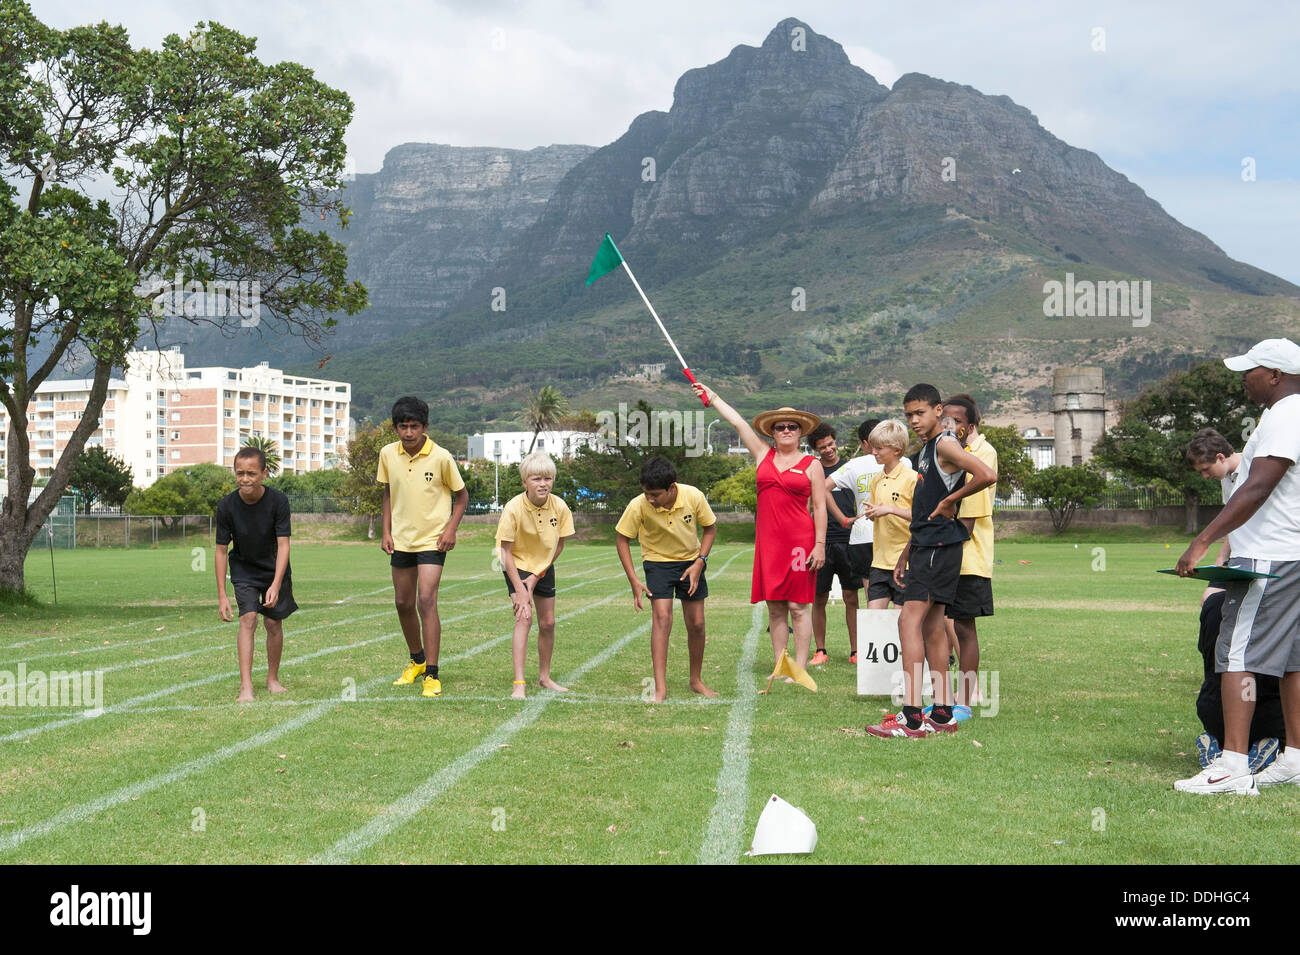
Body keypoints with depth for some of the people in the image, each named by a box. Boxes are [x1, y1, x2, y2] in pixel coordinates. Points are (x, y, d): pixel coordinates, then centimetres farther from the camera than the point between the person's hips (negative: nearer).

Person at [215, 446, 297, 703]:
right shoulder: (226, 506, -19)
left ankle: (273, 677, 22)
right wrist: (221, 595, -13)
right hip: (244, 569, 0)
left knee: (274, 622, 1)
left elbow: (283, 545, -22)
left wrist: (275, 585, -33)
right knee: (248, 618, -15)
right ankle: (246, 686, -19)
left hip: (274, 568, 0)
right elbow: (221, 550, -11)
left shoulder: (278, 500, -23)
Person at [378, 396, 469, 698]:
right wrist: (386, 531, 6)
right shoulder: (387, 454, -1)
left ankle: (431, 675, -11)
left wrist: (451, 528, -12)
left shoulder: (441, 458, -13)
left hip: (432, 540, -5)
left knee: (427, 601, -16)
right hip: (401, 540, 5)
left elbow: (461, 495, -1)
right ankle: (417, 660, 34)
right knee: (403, 603, 12)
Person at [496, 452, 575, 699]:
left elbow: (559, 545, -4)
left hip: (544, 567, 4)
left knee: (548, 623, 9)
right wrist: (519, 589, -22)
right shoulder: (513, 508, -26)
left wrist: (537, 576, -8)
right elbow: (506, 550, -20)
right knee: (524, 618, -19)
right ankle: (518, 683, -19)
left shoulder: (560, 507, -17)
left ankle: (544, 676, 28)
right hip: (517, 565, -4)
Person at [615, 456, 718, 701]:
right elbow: (622, 539, -12)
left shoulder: (693, 497, -23)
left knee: (697, 624, 4)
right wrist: (634, 581, -16)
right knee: (662, 617, -19)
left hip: (690, 562, 2)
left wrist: (699, 562, -14)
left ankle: (696, 680, 25)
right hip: (658, 563, -2)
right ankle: (660, 688, -19)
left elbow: (710, 527, -4)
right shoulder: (638, 506, -26)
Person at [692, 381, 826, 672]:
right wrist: (713, 398, 22)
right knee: (775, 607, 5)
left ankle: (800, 669, 0)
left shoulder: (811, 465, 4)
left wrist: (820, 544, -7)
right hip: (768, 539, 4)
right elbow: (737, 422, 17)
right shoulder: (764, 455, 13)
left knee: (797, 605, -4)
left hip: (799, 539, -4)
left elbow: (820, 507, 1)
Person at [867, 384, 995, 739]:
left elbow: (986, 475, -27)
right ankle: (943, 714, 16)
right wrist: (907, 552, 25)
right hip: (926, 546, 10)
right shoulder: (927, 449, 19)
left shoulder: (945, 444, -11)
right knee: (932, 626, 11)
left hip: (940, 546, -10)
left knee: (909, 620, -14)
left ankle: (912, 717, -16)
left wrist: (951, 500, -16)